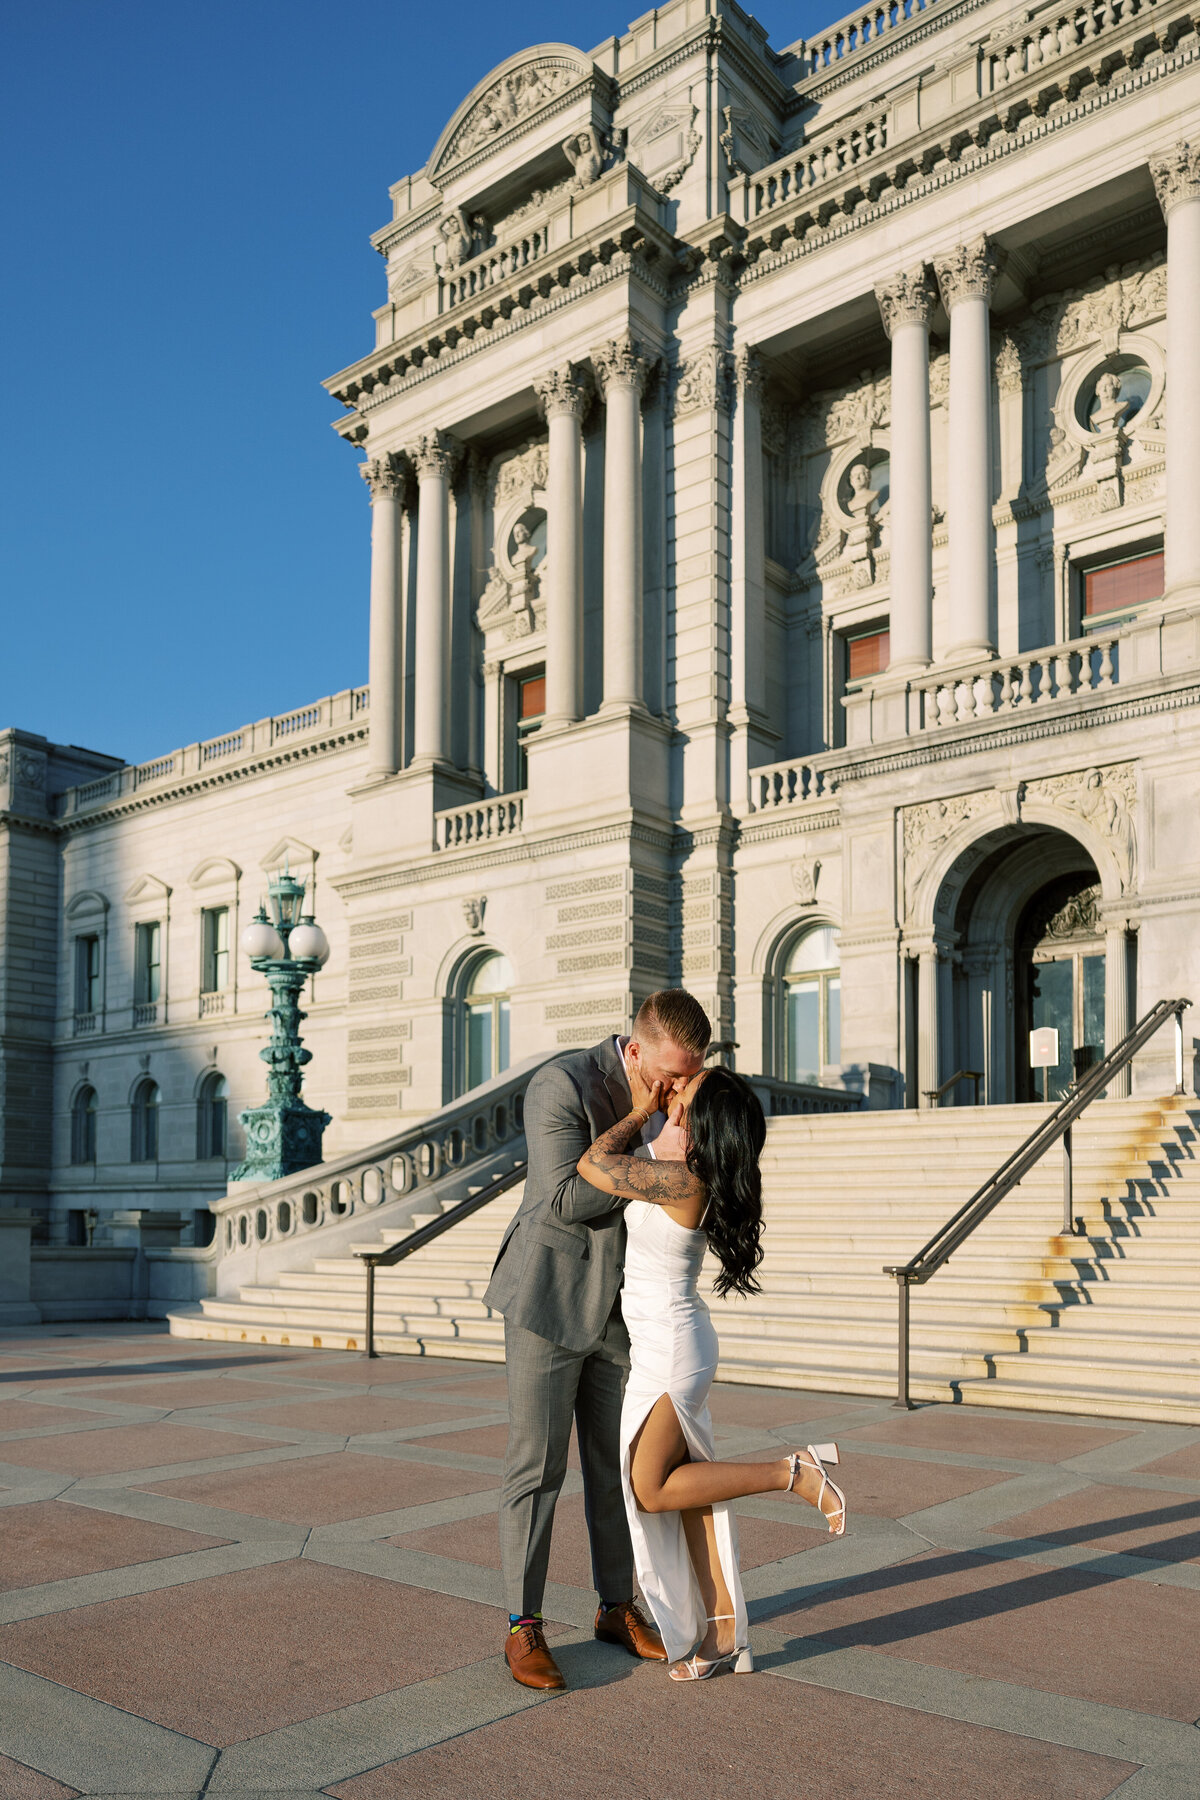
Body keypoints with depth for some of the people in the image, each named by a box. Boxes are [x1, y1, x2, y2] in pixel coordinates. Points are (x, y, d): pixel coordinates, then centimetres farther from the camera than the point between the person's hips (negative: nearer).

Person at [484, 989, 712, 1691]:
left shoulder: (667, 1095, 1)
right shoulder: (561, 1086, -21)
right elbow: (566, 1198, -25)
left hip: (618, 1309, 6)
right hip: (547, 1300, -6)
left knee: (616, 1465, 13)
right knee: (537, 1467, -1)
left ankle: (618, 1607, 28)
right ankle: (525, 1628, 11)